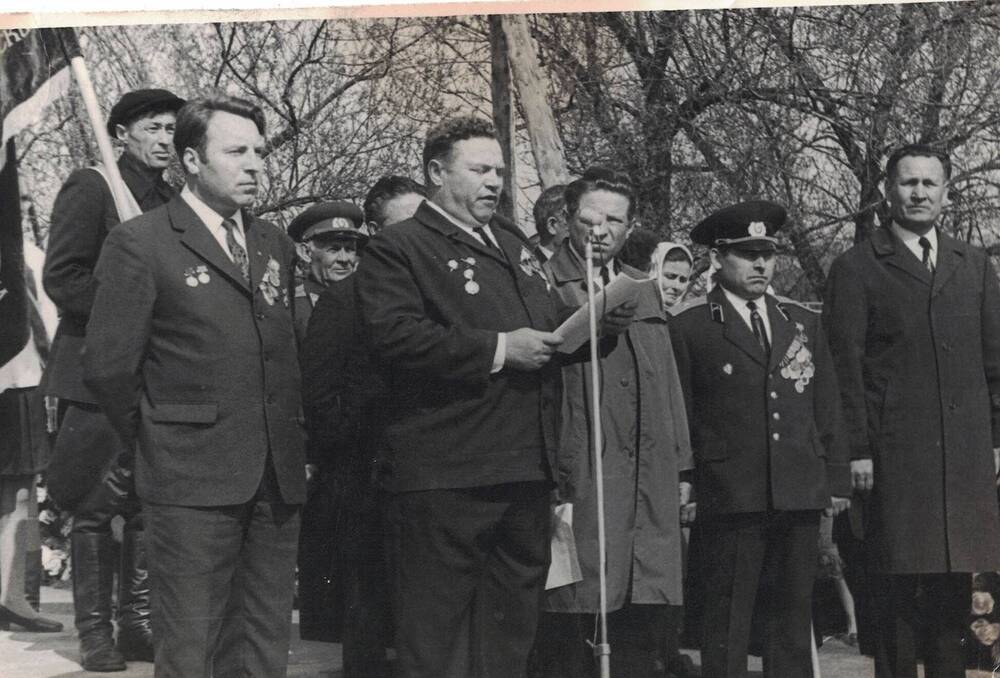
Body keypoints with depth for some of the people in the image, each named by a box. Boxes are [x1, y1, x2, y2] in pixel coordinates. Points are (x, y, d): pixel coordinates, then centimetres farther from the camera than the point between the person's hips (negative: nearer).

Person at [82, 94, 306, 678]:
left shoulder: (277, 245, 16)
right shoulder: (140, 243, -4)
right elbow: (108, 366, -7)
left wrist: (294, 442, 12)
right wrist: (156, 443, 1)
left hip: (279, 477, 6)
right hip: (192, 480, -5)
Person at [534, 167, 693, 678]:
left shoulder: (644, 288, 21)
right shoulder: (543, 285, -1)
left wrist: (680, 464, 16)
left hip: (650, 479, 6)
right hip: (579, 478, -6)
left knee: (644, 620, 6)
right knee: (573, 617, -4)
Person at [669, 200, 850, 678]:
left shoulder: (803, 324, 16)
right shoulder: (689, 329, 2)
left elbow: (827, 407, 15)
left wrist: (837, 478, 10)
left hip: (801, 493, 4)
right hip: (730, 494, -4)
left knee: (793, 614, 8)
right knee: (728, 620, -1)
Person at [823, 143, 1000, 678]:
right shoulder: (855, 268, 2)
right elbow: (845, 367, -3)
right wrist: (857, 449, -9)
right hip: (895, 455, -3)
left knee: (954, 584, 8)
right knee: (898, 587, 1)